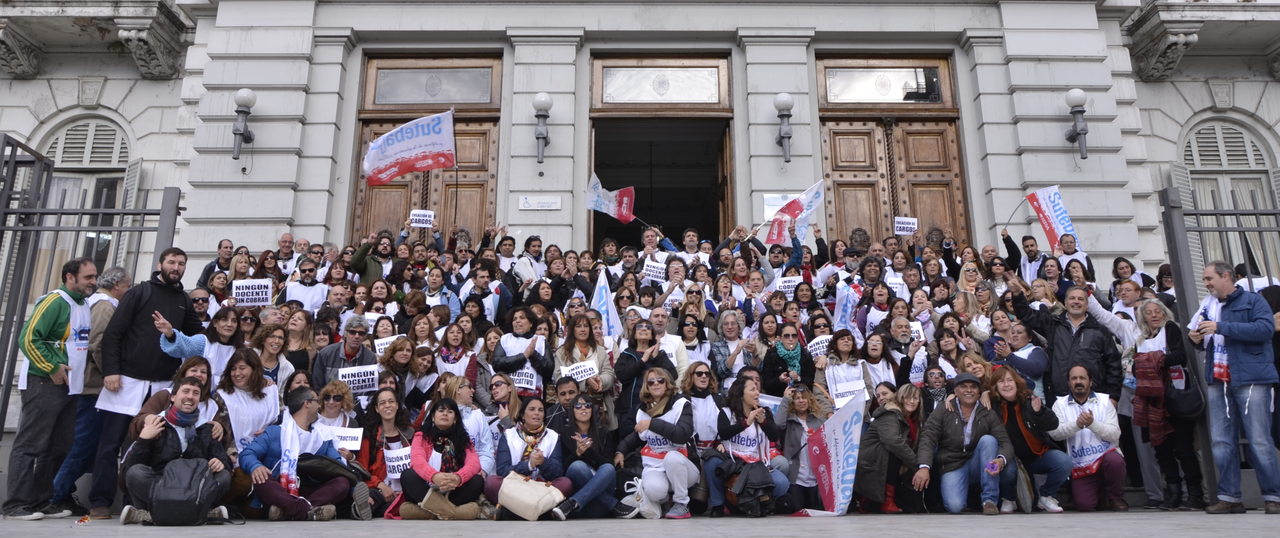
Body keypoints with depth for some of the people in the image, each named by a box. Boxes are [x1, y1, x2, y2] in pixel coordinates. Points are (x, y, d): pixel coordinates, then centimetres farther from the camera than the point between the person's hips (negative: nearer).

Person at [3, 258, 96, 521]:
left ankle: (41, 502, 18)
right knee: (30, 444, -5)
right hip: (45, 384, -9)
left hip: (70, 387, 9)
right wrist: (52, 368, -16)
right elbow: (28, 338, -18)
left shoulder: (85, 305, 14)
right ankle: (17, 505, 0)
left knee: (59, 447, 10)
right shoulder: (55, 302, -12)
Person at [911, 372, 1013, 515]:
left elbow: (1005, 442, -8)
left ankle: (989, 500, -20)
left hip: (978, 466, 2)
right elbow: (928, 439, -13)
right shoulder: (942, 411, -4)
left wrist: (1001, 459, -33)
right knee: (955, 506, -28)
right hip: (952, 466, -2)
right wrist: (924, 467, -30)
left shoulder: (988, 414, 0)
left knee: (988, 439, -26)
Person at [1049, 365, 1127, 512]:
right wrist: (1077, 424, -29)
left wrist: (1092, 423, -25)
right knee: (1083, 505, -19)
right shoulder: (1060, 404, 3)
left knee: (1115, 460, -35)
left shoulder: (1104, 401, 4)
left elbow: (1114, 434, -8)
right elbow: (1054, 433, -13)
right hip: (1080, 464, 0)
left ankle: (1116, 498, -5)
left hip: (1105, 455, 0)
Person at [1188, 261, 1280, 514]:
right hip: (1218, 382, 6)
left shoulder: (1252, 301, 1)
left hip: (1250, 379, -6)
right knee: (1221, 443, 4)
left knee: (1260, 441, -5)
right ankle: (1229, 498, 9)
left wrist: (1222, 328, -18)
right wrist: (1198, 339, 5)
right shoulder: (1208, 307, 19)